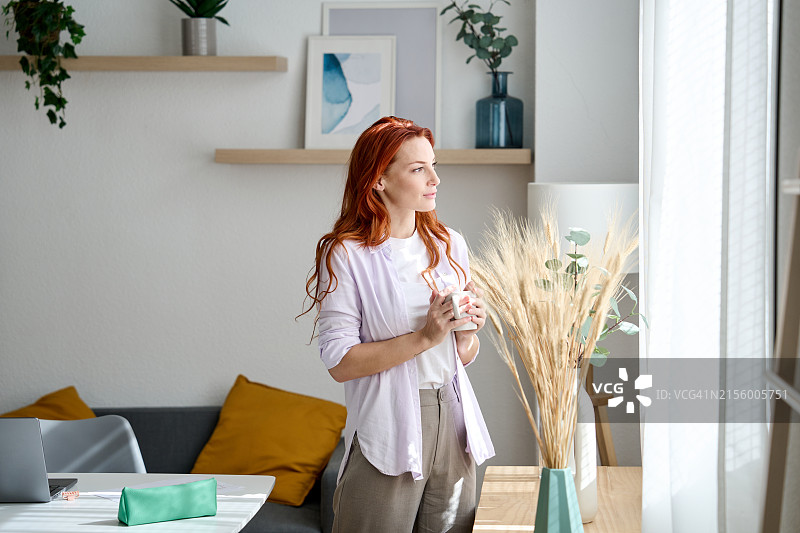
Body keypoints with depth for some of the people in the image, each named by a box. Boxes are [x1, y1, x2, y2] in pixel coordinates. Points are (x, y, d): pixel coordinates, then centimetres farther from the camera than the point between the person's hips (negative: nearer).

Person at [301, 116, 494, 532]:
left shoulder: (449, 245, 11)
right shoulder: (345, 254, -8)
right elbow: (340, 362, -14)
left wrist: (469, 331, -5)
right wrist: (424, 337, -19)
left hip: (451, 421, 5)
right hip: (387, 431, -5)